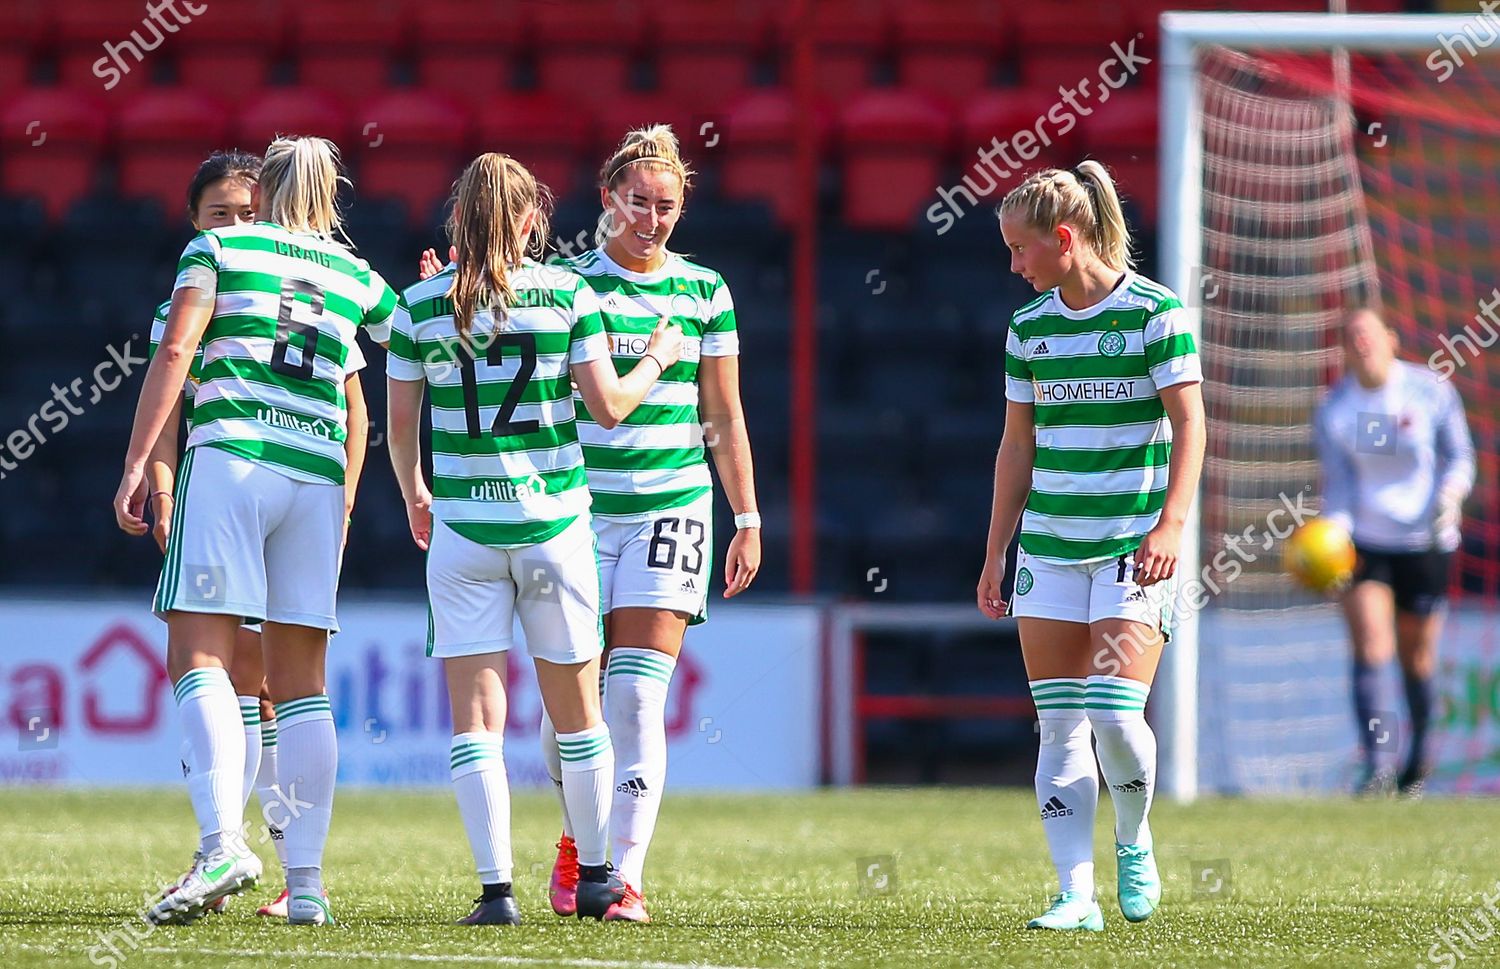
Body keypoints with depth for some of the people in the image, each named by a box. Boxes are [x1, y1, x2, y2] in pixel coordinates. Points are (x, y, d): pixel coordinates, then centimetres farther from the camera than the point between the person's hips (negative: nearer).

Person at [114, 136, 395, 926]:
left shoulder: (219, 248, 8)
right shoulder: (357, 278, 17)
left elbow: (175, 351, -2)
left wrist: (137, 463, -3)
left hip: (229, 457, -4)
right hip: (318, 472, 4)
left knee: (198, 657, -8)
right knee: (300, 682, 7)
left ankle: (224, 842, -28)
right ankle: (306, 878, 3)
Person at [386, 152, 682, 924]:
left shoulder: (420, 305, 0)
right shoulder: (567, 295, -3)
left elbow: (399, 428, 5)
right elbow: (608, 406, -4)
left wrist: (415, 497, 24)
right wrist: (655, 360, 16)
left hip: (462, 528, 0)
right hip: (554, 522, 0)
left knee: (475, 717, 0)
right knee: (577, 710, 14)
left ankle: (496, 888, -10)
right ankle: (594, 875, 24)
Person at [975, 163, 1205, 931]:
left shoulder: (1157, 313, -6)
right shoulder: (1029, 328, 10)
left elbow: (1188, 424, -10)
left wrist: (1171, 524, -21)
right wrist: (996, 552, 14)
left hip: (1133, 544, -5)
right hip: (1049, 544, 5)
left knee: (1115, 713, -15)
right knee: (1058, 722, -1)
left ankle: (1134, 843, 13)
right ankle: (1077, 893, 1)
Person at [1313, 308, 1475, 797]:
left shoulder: (1432, 392, -7)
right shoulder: (1332, 410, -5)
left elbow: (1460, 457, 1)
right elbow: (1337, 482, -5)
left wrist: (1450, 494, -19)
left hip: (1425, 541, 0)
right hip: (1363, 544, 0)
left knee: (1417, 659, 8)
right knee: (1369, 651, -15)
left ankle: (1419, 757, 31)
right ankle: (1371, 765, -18)